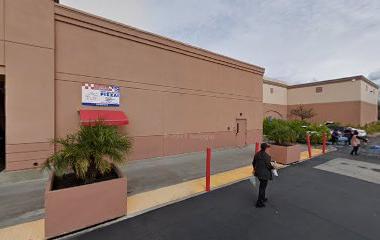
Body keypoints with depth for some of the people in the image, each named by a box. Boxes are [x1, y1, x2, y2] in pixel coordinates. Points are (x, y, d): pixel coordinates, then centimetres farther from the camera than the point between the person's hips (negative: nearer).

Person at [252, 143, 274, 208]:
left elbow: (253, 163, 9)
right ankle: (259, 203, 11)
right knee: (263, 187, 4)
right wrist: (273, 167, 2)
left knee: (262, 185, 25)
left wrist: (255, 169, 27)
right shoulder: (266, 156, -21)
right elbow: (268, 165, -19)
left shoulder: (257, 154, 0)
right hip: (264, 174, -7)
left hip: (258, 172, 7)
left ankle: (262, 198, 40)